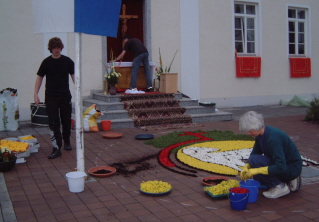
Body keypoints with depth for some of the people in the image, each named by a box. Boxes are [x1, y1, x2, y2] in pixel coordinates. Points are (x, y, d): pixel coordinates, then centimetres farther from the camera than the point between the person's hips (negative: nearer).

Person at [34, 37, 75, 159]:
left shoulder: (67, 61, 1)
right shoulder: (46, 62, 0)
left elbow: (74, 75, 3)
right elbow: (39, 77, 6)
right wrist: (36, 94, 0)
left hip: (65, 95, 1)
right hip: (51, 97, -1)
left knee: (66, 121, 10)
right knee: (53, 122, -5)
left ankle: (67, 142, 32)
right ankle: (57, 148, -4)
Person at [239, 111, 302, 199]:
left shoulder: (273, 138, -30)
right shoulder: (261, 134, -3)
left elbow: (280, 167, -32)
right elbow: (255, 152, 8)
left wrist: (256, 170, -31)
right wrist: (247, 167, -10)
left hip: (291, 168, -9)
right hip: (281, 164, 9)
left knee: (255, 160, -22)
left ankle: (280, 187, -10)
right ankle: (290, 180, 15)